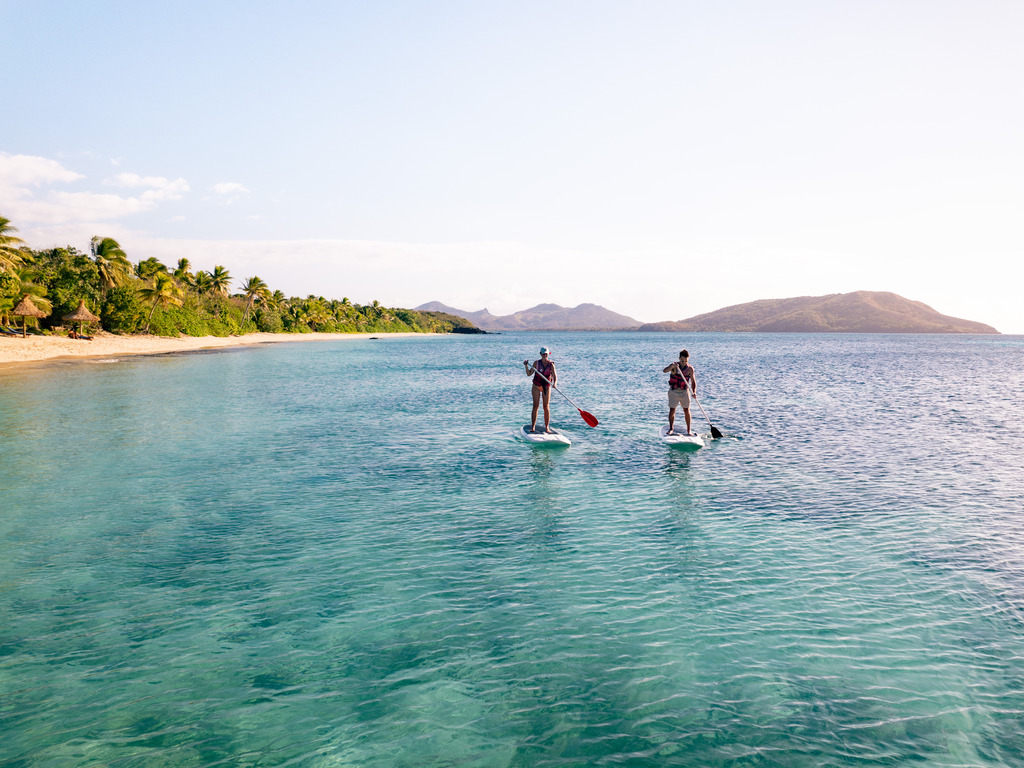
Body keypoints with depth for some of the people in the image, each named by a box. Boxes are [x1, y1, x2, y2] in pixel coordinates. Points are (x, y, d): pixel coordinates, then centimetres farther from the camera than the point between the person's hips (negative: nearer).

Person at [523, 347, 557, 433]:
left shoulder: (551, 364, -6)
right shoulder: (537, 363, -4)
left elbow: (555, 376, -14)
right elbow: (529, 374, -3)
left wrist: (555, 383, -33)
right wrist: (526, 366, -19)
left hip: (546, 386, 0)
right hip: (536, 386, 0)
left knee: (546, 407, -1)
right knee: (535, 406, -2)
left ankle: (547, 427, 5)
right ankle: (533, 427, 4)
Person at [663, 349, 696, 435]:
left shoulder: (690, 368, -3)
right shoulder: (674, 365, -6)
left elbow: (693, 382, -5)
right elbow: (664, 371, -23)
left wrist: (694, 392, -21)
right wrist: (672, 366, -42)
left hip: (684, 391, 1)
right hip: (673, 391, -1)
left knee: (686, 410, 3)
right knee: (672, 410, -2)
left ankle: (688, 430, 11)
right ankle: (671, 429, 8)